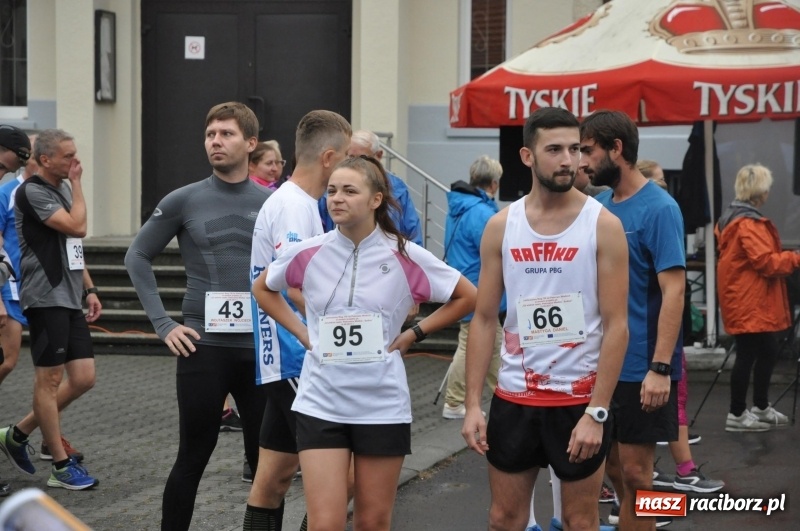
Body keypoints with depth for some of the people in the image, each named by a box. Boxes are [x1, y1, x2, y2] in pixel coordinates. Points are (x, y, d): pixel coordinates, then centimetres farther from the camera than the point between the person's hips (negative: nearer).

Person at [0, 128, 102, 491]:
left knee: (83, 378, 6)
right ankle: (61, 466, 6)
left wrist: (89, 289, 17)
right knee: (49, 380, -1)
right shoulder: (33, 192, -12)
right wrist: (77, 183, -9)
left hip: (70, 299, 9)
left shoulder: (63, 189, 16)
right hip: (46, 298, -9)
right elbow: (77, 227, -21)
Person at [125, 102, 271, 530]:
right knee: (192, 459, 5)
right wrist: (163, 324, -1)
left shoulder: (272, 203, 3)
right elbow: (138, 258, 6)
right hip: (204, 348, -1)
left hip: (261, 349, 2)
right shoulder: (184, 201, -1)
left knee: (266, 460, 7)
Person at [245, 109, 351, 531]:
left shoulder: (300, 202, 15)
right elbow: (296, 287, -23)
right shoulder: (293, 206, -16)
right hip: (297, 358, -10)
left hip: (287, 358, 10)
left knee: (275, 475, 11)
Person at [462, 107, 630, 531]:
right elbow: (484, 319, 5)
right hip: (513, 396, 3)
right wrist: (472, 404, -3)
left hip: (579, 397, -3)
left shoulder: (603, 225, -7)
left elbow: (616, 325, -9)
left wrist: (597, 412, -16)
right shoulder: (501, 226, 2)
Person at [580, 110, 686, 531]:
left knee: (635, 471, 1)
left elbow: (673, 291, -18)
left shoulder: (658, 208, -13)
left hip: (640, 366, -7)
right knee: (612, 467, 13)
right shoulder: (600, 205, 7)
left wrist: (660, 367, -24)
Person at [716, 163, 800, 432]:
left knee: (767, 352, 18)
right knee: (748, 355, -3)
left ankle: (761, 408, 28)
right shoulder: (749, 224, -19)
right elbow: (766, 261, -22)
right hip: (750, 304, -11)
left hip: (751, 302, 11)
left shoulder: (731, 218, 14)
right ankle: (737, 415, 4)